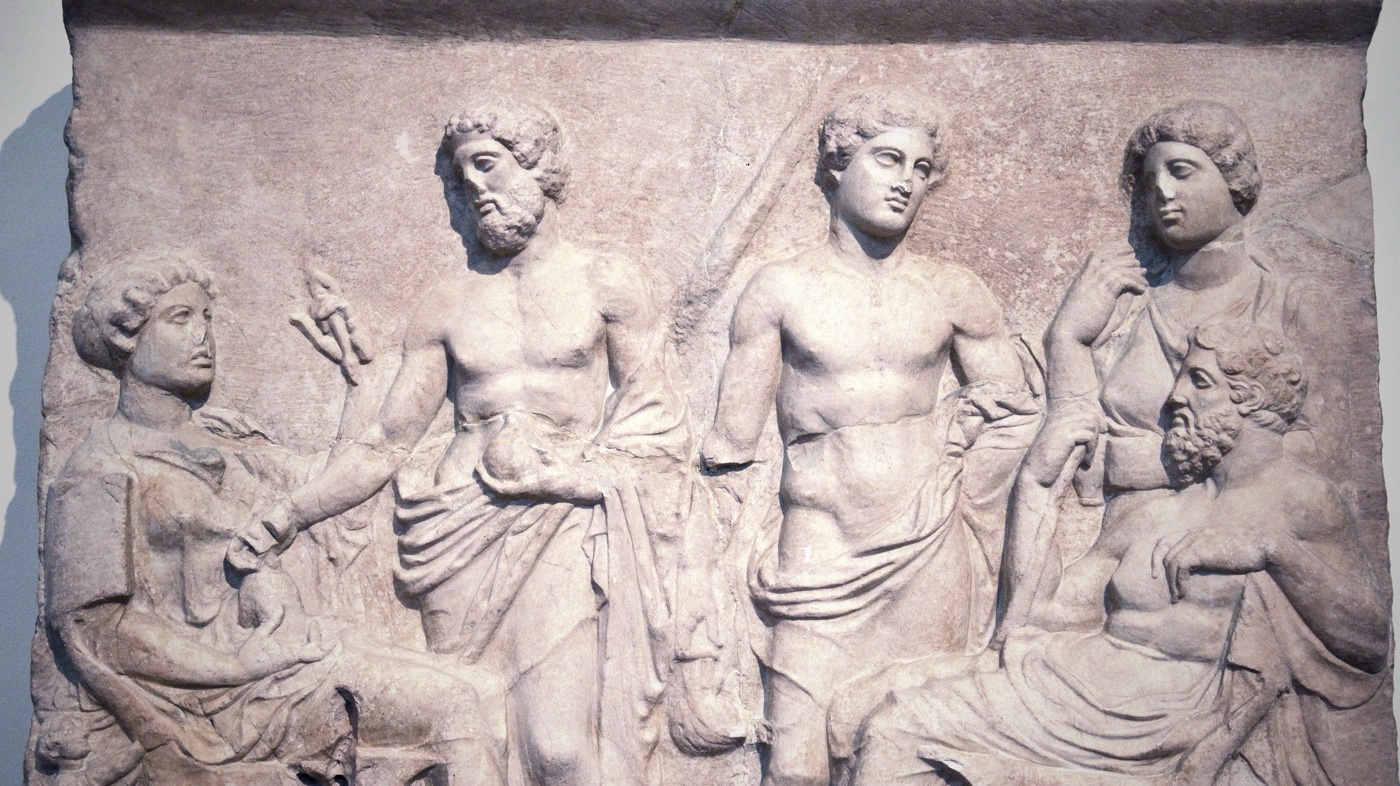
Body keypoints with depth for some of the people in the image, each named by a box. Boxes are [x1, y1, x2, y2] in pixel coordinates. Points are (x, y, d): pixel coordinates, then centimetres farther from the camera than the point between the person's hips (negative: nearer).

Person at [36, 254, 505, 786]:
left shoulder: (225, 437, 17)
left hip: (292, 658, 6)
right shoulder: (102, 473, -3)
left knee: (474, 699, -11)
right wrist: (248, 668, -16)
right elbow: (92, 629, -12)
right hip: (213, 696, -6)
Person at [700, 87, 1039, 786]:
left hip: (928, 553, 2)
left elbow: (1018, 412, 20)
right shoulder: (781, 289, 3)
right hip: (820, 553, -2)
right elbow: (729, 446, 4)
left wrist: (969, 418, 2)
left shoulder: (955, 294, 7)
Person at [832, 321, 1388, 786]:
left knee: (898, 732, -17)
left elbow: (1371, 644, -5)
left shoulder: (1300, 503, 5)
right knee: (864, 714, -8)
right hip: (1089, 673, 7)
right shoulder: (1148, 515, 21)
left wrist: (1274, 547, -11)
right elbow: (1040, 612, 14)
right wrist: (1035, 483, 11)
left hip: (1171, 716, -7)